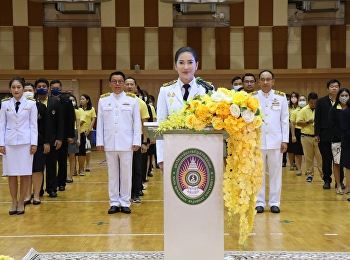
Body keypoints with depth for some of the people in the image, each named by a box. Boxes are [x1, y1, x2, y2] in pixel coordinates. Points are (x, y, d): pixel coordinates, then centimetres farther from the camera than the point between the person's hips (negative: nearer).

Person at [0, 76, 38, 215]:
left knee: (25, 174, 1)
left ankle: (21, 202, 11)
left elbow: (33, 124, 1)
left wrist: (34, 143, -4)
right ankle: (14, 202, 14)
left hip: (25, 142, -1)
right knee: (11, 174, 4)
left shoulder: (31, 104, 1)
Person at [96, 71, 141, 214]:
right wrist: (99, 142, 2)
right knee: (112, 174, 7)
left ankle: (125, 203, 12)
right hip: (110, 143, 1)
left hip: (126, 143, -1)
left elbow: (137, 122, 1)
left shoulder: (132, 100, 3)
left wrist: (137, 141, -4)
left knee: (126, 173, 3)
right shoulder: (103, 100, 7)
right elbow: (100, 122, 6)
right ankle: (114, 203, 14)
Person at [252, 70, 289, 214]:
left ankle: (274, 202, 12)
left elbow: (284, 120, 5)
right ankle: (259, 202, 12)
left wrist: (285, 140, 1)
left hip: (275, 140, 1)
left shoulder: (281, 97, 5)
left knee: (275, 172, 4)